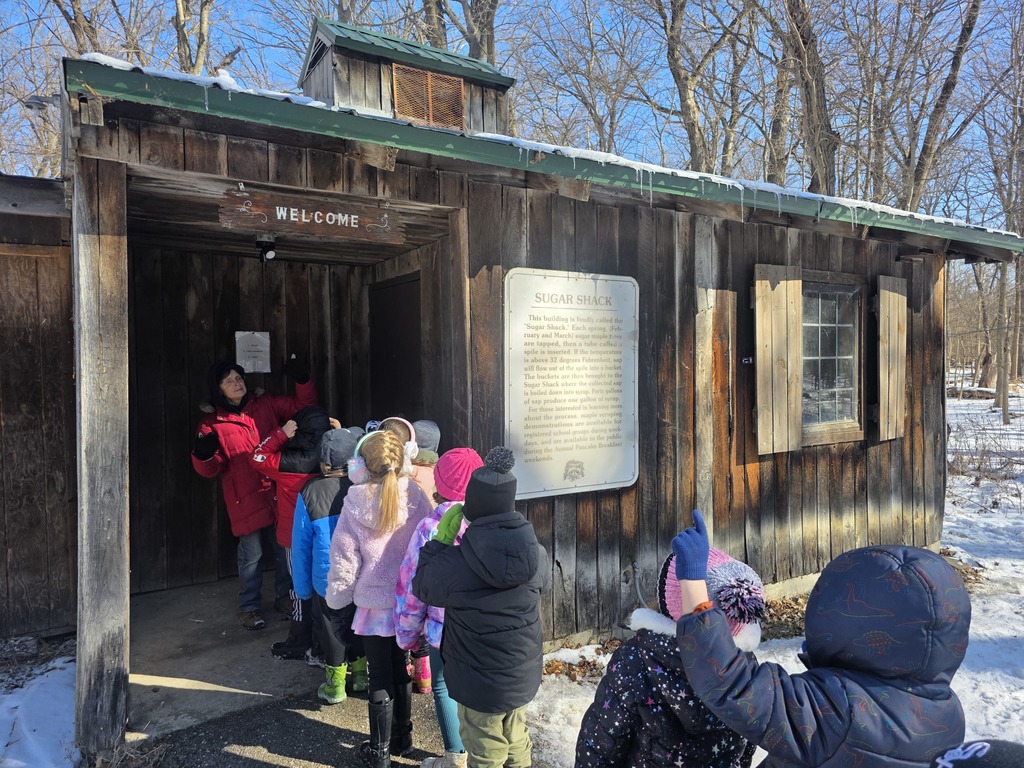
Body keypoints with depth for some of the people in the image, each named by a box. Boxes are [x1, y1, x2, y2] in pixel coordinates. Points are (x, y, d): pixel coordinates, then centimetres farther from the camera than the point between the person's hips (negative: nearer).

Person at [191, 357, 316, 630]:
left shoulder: (266, 405, 6)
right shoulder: (212, 423, -1)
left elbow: (303, 406, 9)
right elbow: (210, 470, -3)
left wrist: (302, 380, -7)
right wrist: (204, 454, -25)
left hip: (278, 494, 3)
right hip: (246, 500, -3)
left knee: (286, 549, 14)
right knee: (252, 555, 6)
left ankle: (285, 595, 35)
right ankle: (249, 607, 26)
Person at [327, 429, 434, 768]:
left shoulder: (355, 505, -16)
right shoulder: (415, 497, -10)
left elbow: (344, 559, -9)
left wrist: (337, 597, 7)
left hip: (374, 604, -3)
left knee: (380, 678, 11)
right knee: (400, 670, 21)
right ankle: (403, 737, 38)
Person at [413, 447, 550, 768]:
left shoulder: (453, 563, -26)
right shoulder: (536, 552, -14)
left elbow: (422, 588, -6)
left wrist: (441, 539, -4)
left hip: (479, 682, -4)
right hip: (524, 675, 4)